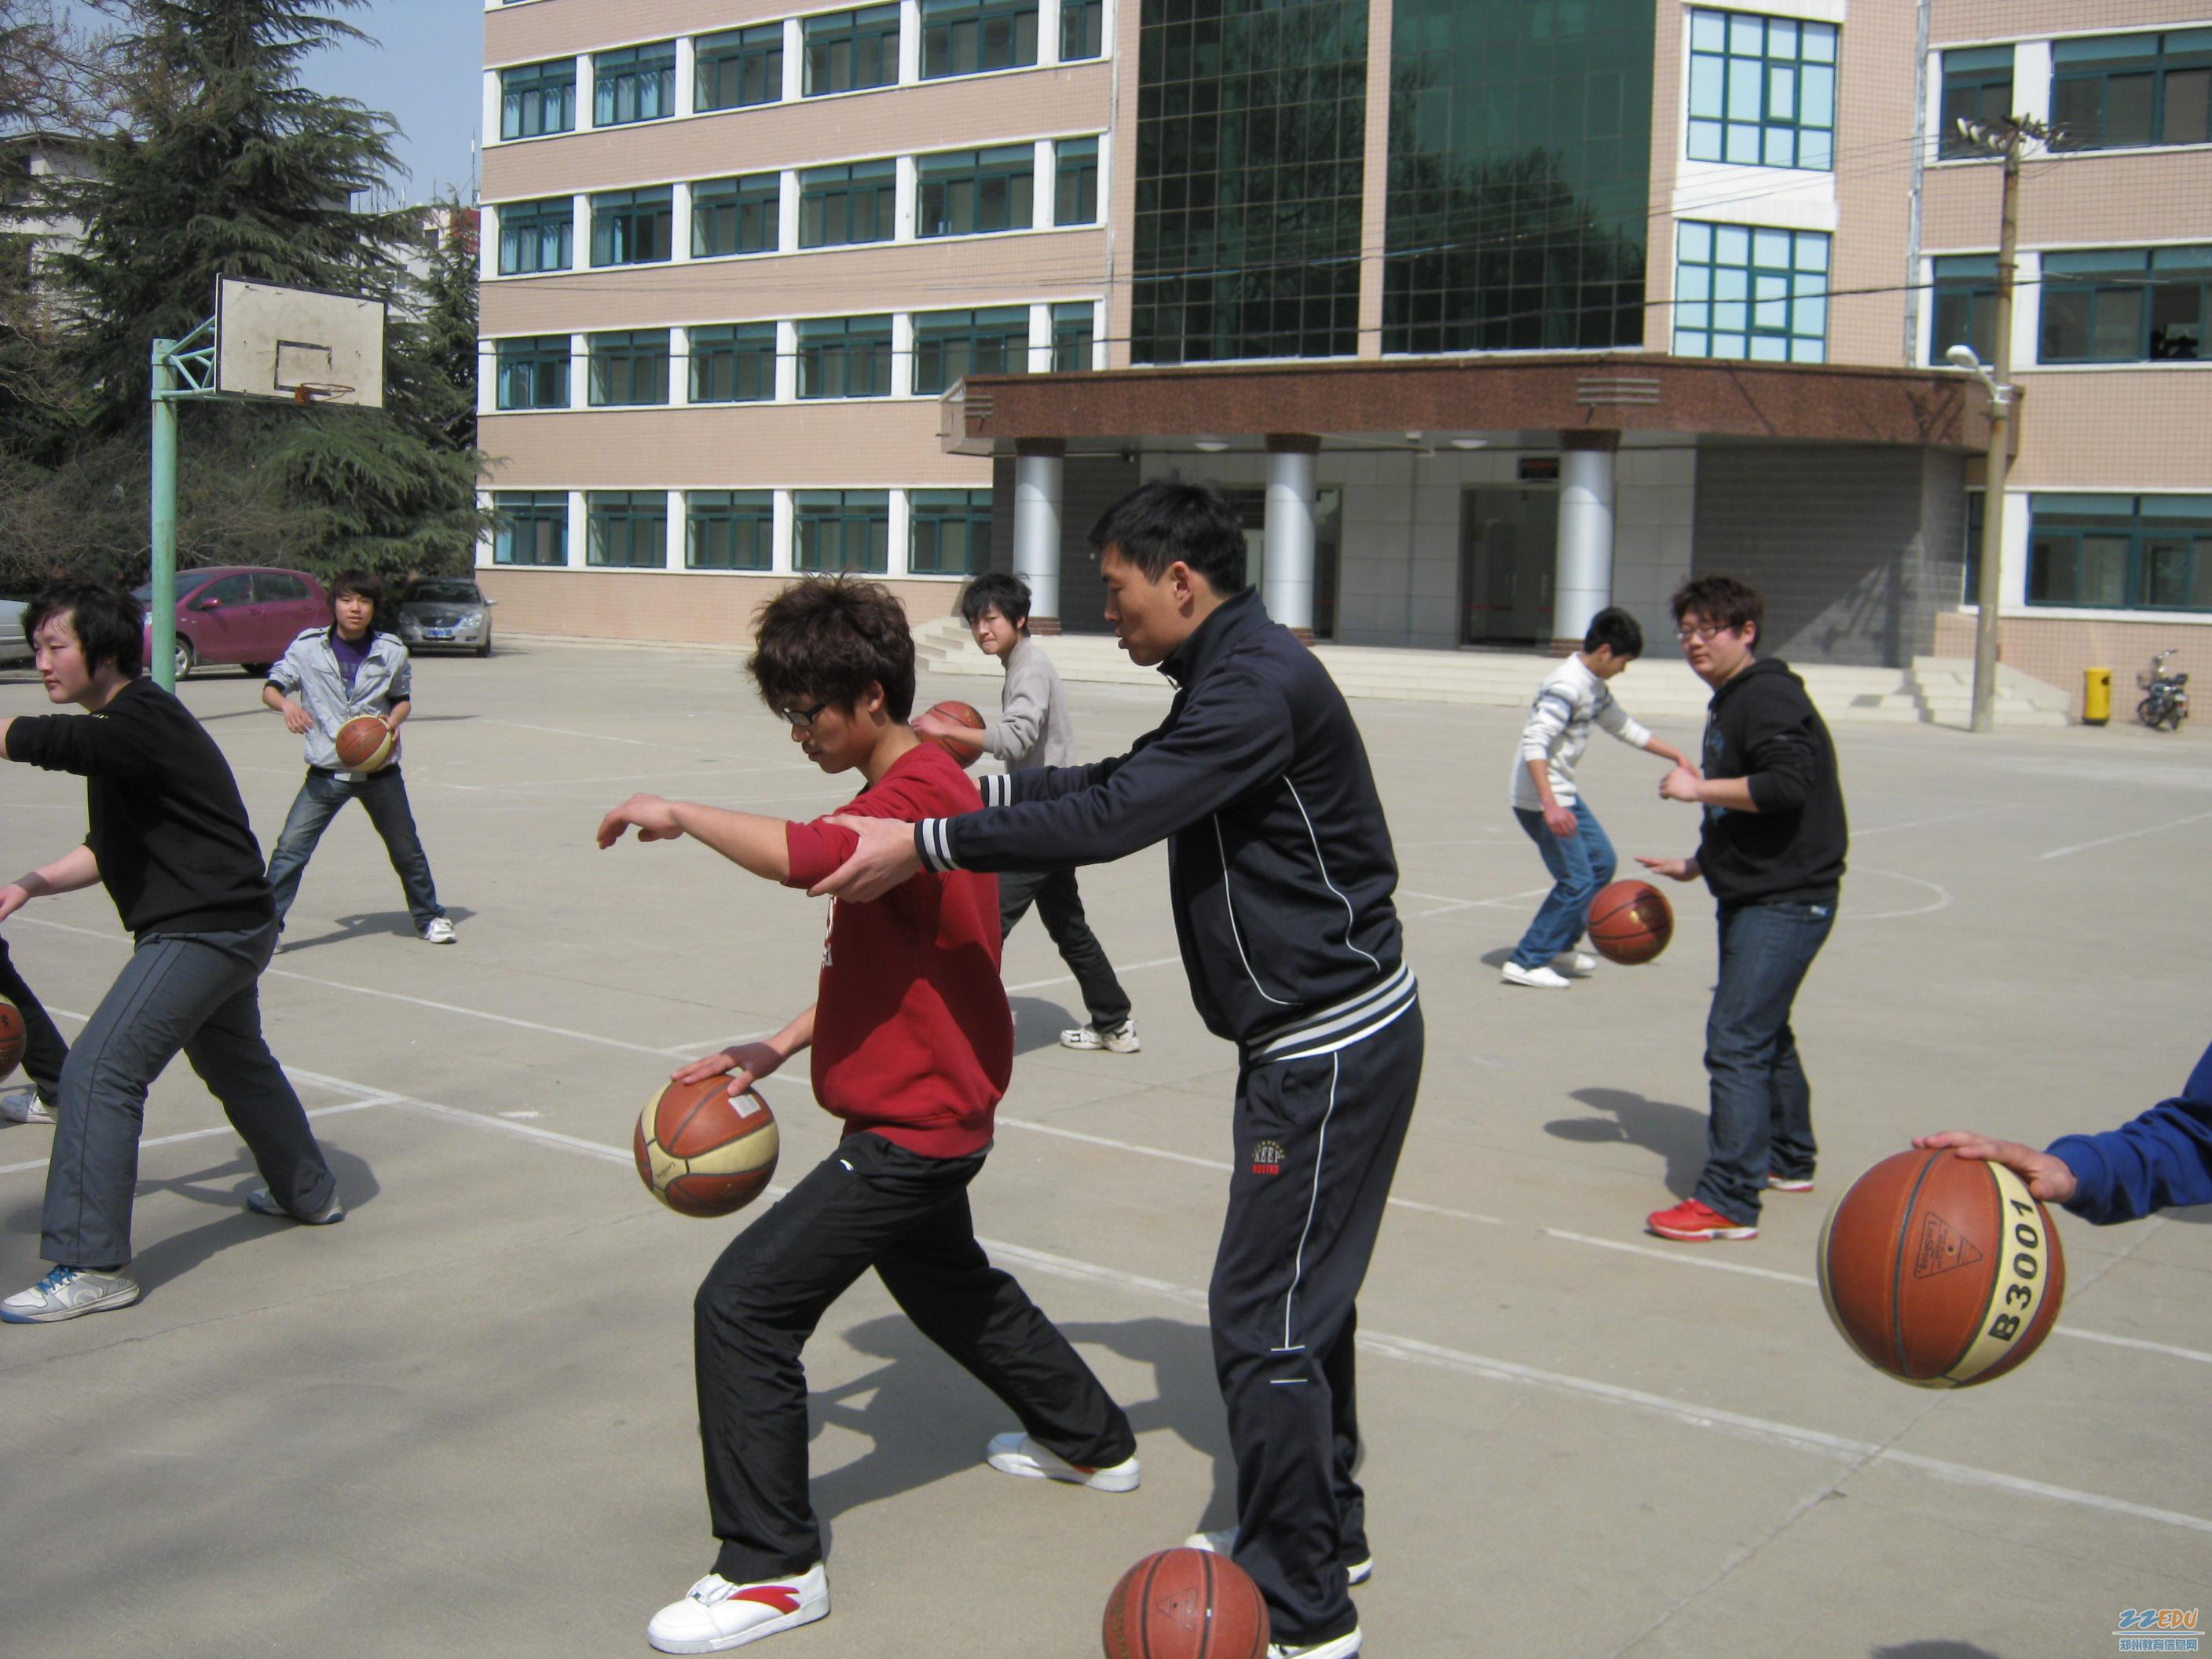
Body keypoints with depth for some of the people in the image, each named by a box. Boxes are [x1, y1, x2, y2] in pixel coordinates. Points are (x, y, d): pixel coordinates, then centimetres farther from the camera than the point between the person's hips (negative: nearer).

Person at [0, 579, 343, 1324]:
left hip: (204, 932, -11)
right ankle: (309, 1194, 48)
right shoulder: (121, 729, 14)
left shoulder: (141, 720, -18)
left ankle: (91, 1268, -11)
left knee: (98, 1074, -15)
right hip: (228, 926, 11)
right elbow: (107, 848, 18)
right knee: (237, 1065, 28)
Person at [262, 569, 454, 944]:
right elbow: (271, 687, -1)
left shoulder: (392, 651, 0)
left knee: (406, 850, 13)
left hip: (379, 771, 1)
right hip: (326, 773, -1)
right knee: (290, 848, -11)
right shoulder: (308, 647, -4)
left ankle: (429, 917, 32)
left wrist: (393, 721, -10)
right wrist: (287, 704, -23)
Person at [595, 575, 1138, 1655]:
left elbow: (801, 855, -44)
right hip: (926, 1113, 11)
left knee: (742, 1303, -10)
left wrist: (680, 816, -28)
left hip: (912, 1128, -11)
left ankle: (771, 1569, 0)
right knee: (949, 1287, 30)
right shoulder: (920, 788, 11)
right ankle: (1093, 1441, 49)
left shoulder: (917, 795, -22)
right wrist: (771, 1051, 7)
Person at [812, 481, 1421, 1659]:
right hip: (1312, 1032, 11)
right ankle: (1324, 1535, 35)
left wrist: (926, 844, -24)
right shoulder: (1236, 675, 12)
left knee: (1263, 1318, -5)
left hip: (1333, 1047, -11)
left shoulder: (1258, 684, -21)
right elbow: (1117, 782, 19)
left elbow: (1111, 818, -28)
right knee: (1302, 1294, 20)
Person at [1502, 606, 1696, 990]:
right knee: (1577, 881, -9)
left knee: (1601, 861, 19)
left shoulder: (1594, 686, 10)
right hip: (1540, 799, -11)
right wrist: (1550, 806, -39)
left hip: (1565, 794, 11)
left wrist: (1675, 755, 24)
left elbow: (1624, 728, 26)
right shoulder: (1567, 686, -22)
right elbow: (1534, 743, -31)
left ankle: (1561, 946, 30)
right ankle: (1525, 963, -3)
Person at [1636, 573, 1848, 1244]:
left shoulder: (1769, 696, -15)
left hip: (1786, 901, -11)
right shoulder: (1730, 704, 17)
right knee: (1765, 1034, 22)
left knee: (1735, 1042, -13)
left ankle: (1729, 1201, -11)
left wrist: (1697, 787, -20)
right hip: (1753, 898, 11)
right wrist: (1694, 865, 23)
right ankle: (1790, 1160, 39)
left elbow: (1786, 785, -29)